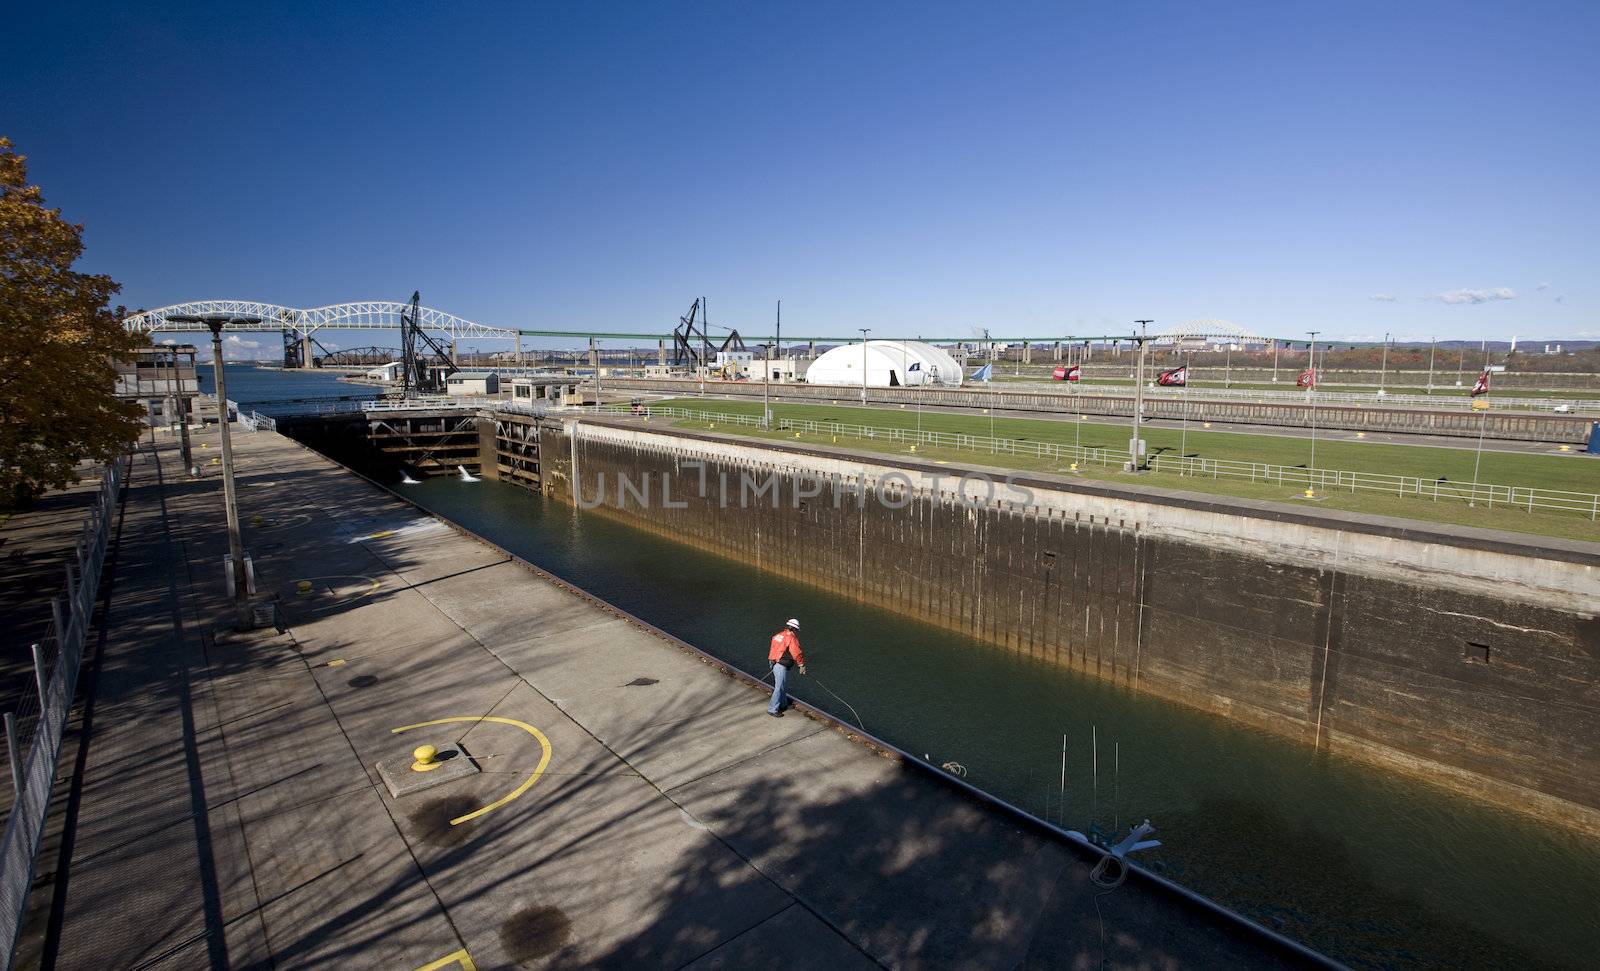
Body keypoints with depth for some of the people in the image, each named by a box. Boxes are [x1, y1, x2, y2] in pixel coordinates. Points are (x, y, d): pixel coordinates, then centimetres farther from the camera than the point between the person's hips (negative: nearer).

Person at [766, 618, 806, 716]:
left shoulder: (778, 635, 10)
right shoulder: (791, 638, -15)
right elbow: (797, 654, -15)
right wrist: (802, 665, -3)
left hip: (774, 663, 9)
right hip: (782, 666, -9)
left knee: (781, 685, 24)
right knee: (779, 688, -2)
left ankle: (783, 704, 40)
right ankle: (773, 709, 3)